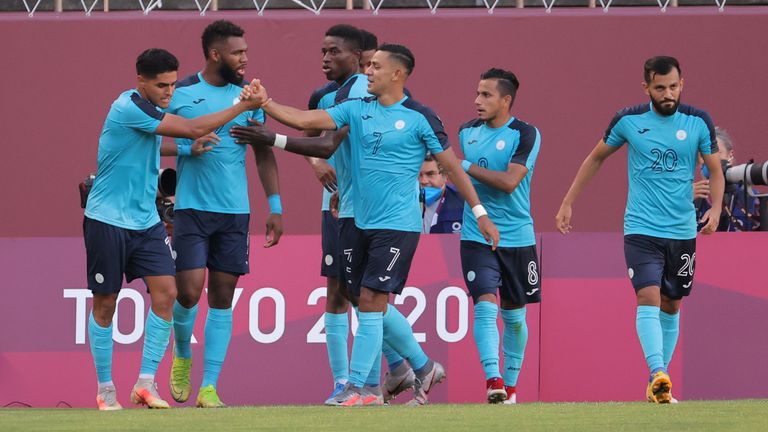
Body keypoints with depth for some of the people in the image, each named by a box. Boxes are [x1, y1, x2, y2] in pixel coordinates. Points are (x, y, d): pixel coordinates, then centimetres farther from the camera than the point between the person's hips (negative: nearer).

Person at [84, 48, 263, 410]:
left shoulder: (152, 109, 8)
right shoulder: (128, 108, -19)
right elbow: (193, 128, -22)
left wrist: (193, 146, -2)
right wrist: (243, 106, -17)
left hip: (145, 221, 8)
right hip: (108, 220, -8)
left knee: (165, 293, -6)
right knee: (105, 303, 2)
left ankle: (146, 382, -4)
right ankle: (105, 389, 12)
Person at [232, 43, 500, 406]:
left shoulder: (420, 118, -7)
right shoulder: (357, 109, 7)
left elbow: (452, 166, -2)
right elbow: (307, 120, -1)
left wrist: (480, 213, -2)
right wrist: (265, 103, -14)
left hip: (398, 226, -6)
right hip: (363, 224, 6)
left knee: (371, 301, -11)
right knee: (374, 305, 11)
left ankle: (356, 387, -8)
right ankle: (424, 368, 29)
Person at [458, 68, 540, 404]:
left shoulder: (525, 134, -8)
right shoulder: (467, 132, 7)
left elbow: (509, 181, -19)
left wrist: (466, 166, -16)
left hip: (517, 238, -2)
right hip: (476, 236, 2)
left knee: (514, 315, 9)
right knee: (485, 305, -16)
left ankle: (510, 384, 23)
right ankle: (492, 380, -23)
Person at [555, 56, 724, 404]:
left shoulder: (698, 122, -1)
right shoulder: (628, 121, -3)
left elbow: (715, 171, 5)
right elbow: (596, 158, 12)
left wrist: (715, 209, -14)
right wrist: (568, 203, 12)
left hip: (682, 231, 2)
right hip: (641, 229, -2)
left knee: (670, 306, 9)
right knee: (648, 299, -19)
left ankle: (658, 384, 19)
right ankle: (658, 374, -30)